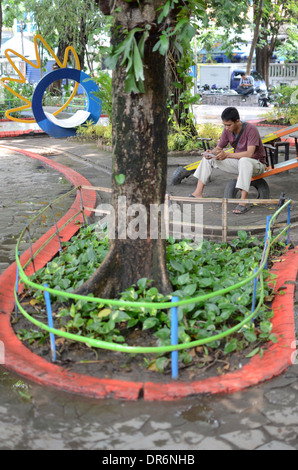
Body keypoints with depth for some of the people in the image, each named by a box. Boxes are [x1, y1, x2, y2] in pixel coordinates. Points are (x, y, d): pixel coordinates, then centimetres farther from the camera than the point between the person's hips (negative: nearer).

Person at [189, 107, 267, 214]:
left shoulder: (250, 129, -24)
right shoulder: (227, 131, -4)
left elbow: (249, 153, -33)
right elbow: (218, 148, 5)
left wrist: (227, 155, -37)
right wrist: (211, 152, -20)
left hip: (257, 164, -7)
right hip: (238, 162, 7)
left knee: (244, 161, -43)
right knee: (208, 158, -1)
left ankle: (243, 202, -46)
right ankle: (198, 193, -3)